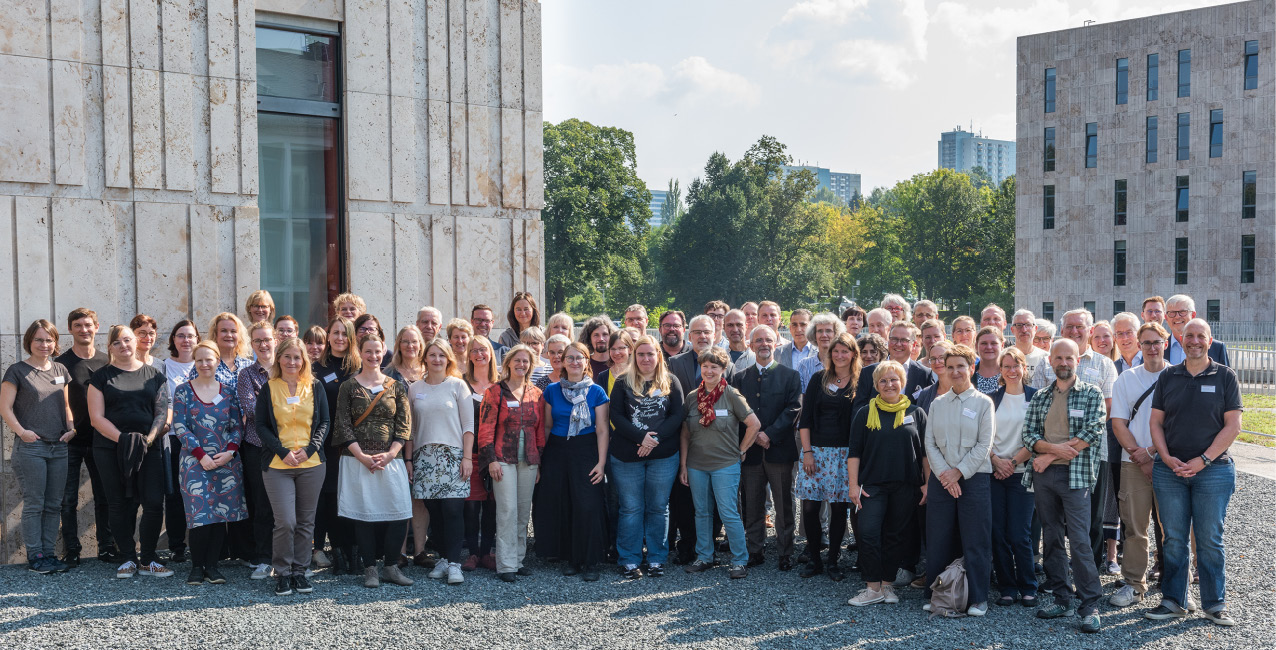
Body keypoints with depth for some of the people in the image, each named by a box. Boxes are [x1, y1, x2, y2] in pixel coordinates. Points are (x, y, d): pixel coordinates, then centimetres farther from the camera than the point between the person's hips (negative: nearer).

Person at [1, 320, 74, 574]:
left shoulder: (60, 370, 14)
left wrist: (71, 428, 4)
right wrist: (21, 430, -16)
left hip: (58, 447, 5)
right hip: (30, 446, -5)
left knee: (54, 504, 8)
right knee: (34, 504, -2)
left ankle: (49, 553, 15)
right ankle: (35, 556, 6)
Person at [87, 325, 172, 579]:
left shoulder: (153, 375, 11)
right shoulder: (102, 376, 7)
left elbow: (162, 411, 7)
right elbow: (97, 417, -1)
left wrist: (149, 438, -11)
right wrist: (122, 438, -14)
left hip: (149, 447, 1)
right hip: (110, 449, 0)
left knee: (154, 503, -7)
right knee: (119, 505, 3)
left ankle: (149, 560, 4)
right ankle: (128, 559, 13)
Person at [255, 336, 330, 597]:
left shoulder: (315, 387, 7)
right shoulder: (268, 389, 4)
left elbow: (325, 423, 7)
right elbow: (260, 425, 2)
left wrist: (309, 450, -7)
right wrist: (283, 452, -10)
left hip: (312, 464, 2)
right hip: (277, 466, -2)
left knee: (306, 521, 7)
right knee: (285, 522, -9)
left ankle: (300, 571, 18)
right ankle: (282, 573, 6)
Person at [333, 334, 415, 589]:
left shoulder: (396, 387, 10)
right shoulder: (348, 387, 5)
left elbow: (404, 426, 5)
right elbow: (343, 426, -1)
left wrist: (389, 455, -9)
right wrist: (362, 456, -11)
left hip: (391, 459, 2)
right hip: (357, 460, -1)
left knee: (399, 513, -5)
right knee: (363, 513, -1)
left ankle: (392, 567, 8)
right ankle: (370, 569, 9)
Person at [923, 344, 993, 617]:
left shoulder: (983, 403, 0)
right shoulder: (937, 404, 10)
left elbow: (984, 445, -5)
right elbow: (930, 443, 5)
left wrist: (959, 472, -11)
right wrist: (944, 473, -9)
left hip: (974, 477, -3)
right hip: (941, 479, 3)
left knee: (976, 541, 0)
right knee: (938, 540, 6)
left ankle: (978, 598, 9)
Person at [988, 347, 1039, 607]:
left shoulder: (1034, 397, 1)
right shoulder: (993, 399, 10)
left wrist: (1014, 461, -9)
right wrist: (996, 459, -6)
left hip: (1022, 472, -3)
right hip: (994, 472, 3)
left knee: (1020, 534, -6)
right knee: (998, 533, 2)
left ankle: (1028, 588, 9)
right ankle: (1007, 588, 12)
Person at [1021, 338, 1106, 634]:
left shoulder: (1092, 393, 1)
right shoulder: (1040, 397, 13)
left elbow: (1092, 433, -10)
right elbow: (1029, 433, 6)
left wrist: (1050, 455, -10)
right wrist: (1054, 447, -15)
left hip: (1074, 475, -5)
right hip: (1043, 476, 5)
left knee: (1080, 540, -10)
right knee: (1051, 538, 9)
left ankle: (1089, 606, -5)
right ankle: (1062, 600, 17)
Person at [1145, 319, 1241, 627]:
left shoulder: (1225, 376, 1)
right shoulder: (1168, 377, 9)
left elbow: (1233, 425, -4)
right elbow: (1156, 421, 8)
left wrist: (1203, 460, -12)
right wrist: (1167, 458, -7)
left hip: (1213, 470, -2)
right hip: (1170, 470, 2)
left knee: (1210, 540, 2)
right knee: (1174, 538, 6)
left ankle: (1215, 604, 15)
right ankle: (1173, 601, 16)